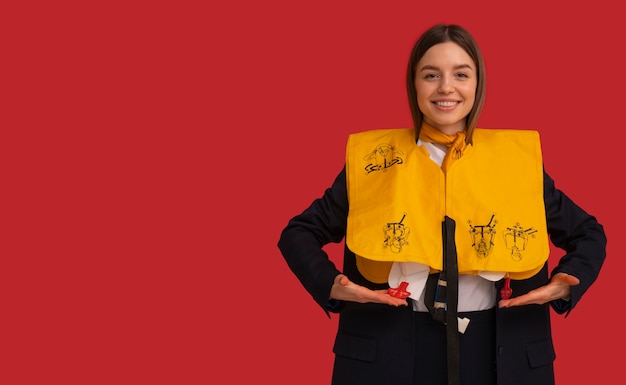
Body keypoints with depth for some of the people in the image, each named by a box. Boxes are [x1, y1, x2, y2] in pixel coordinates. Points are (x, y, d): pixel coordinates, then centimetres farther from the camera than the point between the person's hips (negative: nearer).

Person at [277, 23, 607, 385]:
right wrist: (330, 285, -14)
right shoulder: (372, 161, 0)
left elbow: (588, 233, 12)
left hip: (500, 350, 1)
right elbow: (299, 232, 5)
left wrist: (566, 283, -8)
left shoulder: (518, 158, 3)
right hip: (390, 350, -1)